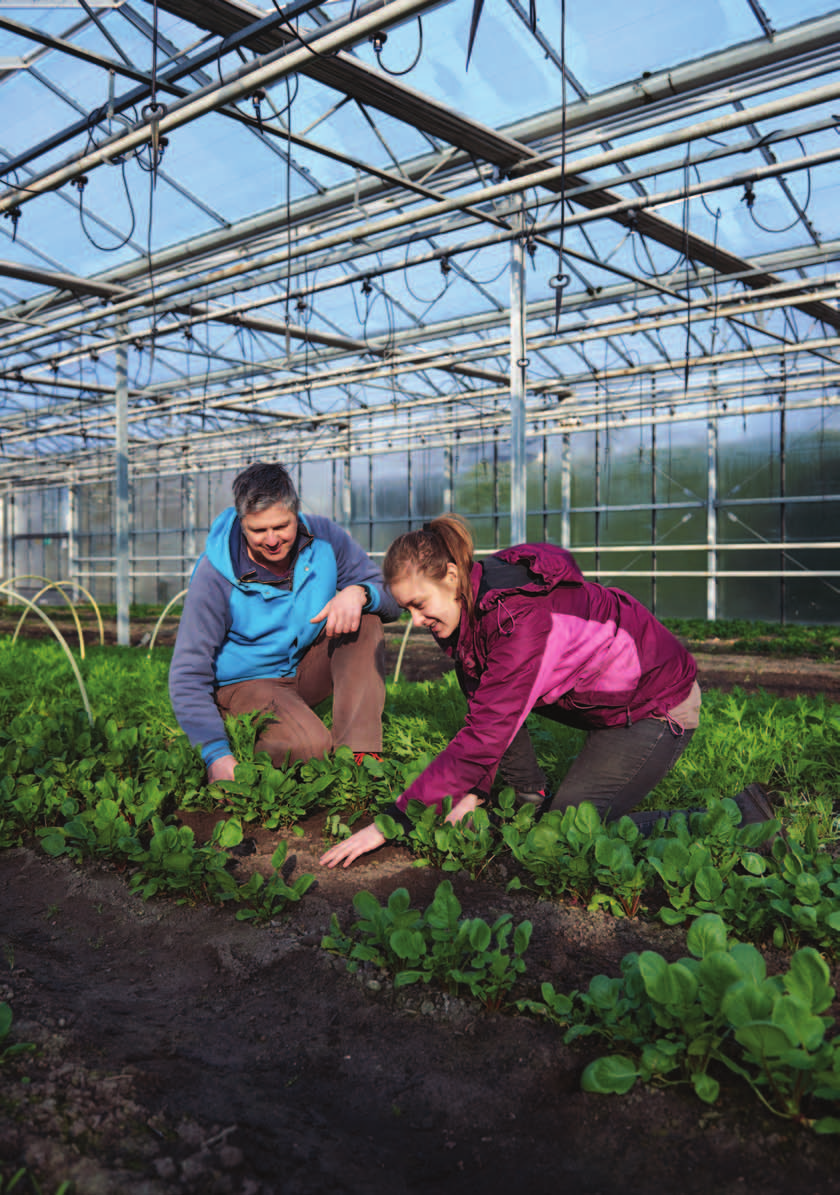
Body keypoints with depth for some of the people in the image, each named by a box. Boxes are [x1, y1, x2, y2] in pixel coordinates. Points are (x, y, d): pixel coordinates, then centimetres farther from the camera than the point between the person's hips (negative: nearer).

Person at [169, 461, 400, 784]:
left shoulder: (322, 536, -12)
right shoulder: (215, 577, -23)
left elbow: (393, 596, -6)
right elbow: (188, 675, -23)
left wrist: (358, 593, -31)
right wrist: (217, 754, -35)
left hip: (307, 669, 6)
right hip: (245, 683, -5)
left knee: (364, 616, -20)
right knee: (310, 746, -33)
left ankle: (359, 751, -23)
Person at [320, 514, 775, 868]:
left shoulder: (523, 618, -34)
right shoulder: (475, 599, -6)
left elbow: (485, 735, -36)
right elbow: (481, 713, 1)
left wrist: (391, 821, -33)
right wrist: (473, 793, -8)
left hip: (660, 708, -8)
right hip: (606, 695, 9)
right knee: (485, 690, -5)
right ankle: (533, 797, 9)